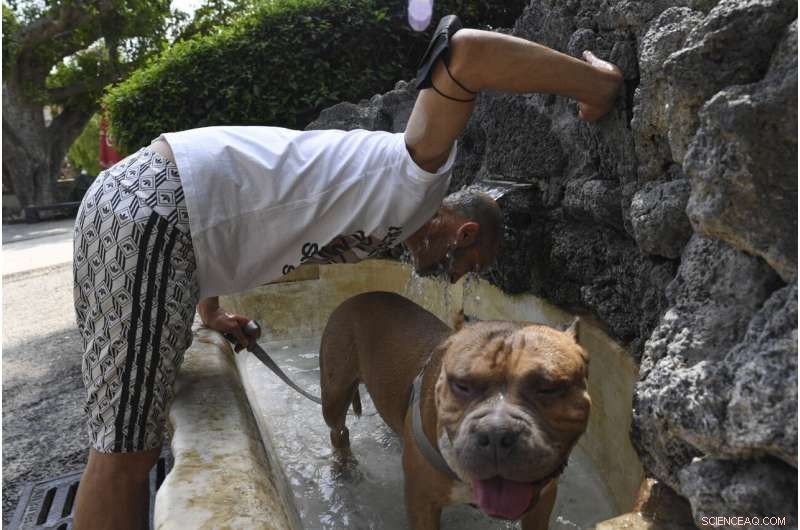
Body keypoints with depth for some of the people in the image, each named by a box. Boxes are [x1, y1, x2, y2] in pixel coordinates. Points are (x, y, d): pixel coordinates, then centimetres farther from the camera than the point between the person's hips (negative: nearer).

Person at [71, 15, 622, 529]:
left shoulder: (375, 215, 21)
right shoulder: (419, 178, -5)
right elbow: (462, 52, -22)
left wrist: (210, 312, 38)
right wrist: (596, 83, -12)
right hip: (153, 210, -10)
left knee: (124, 441, 18)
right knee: (126, 450, -6)